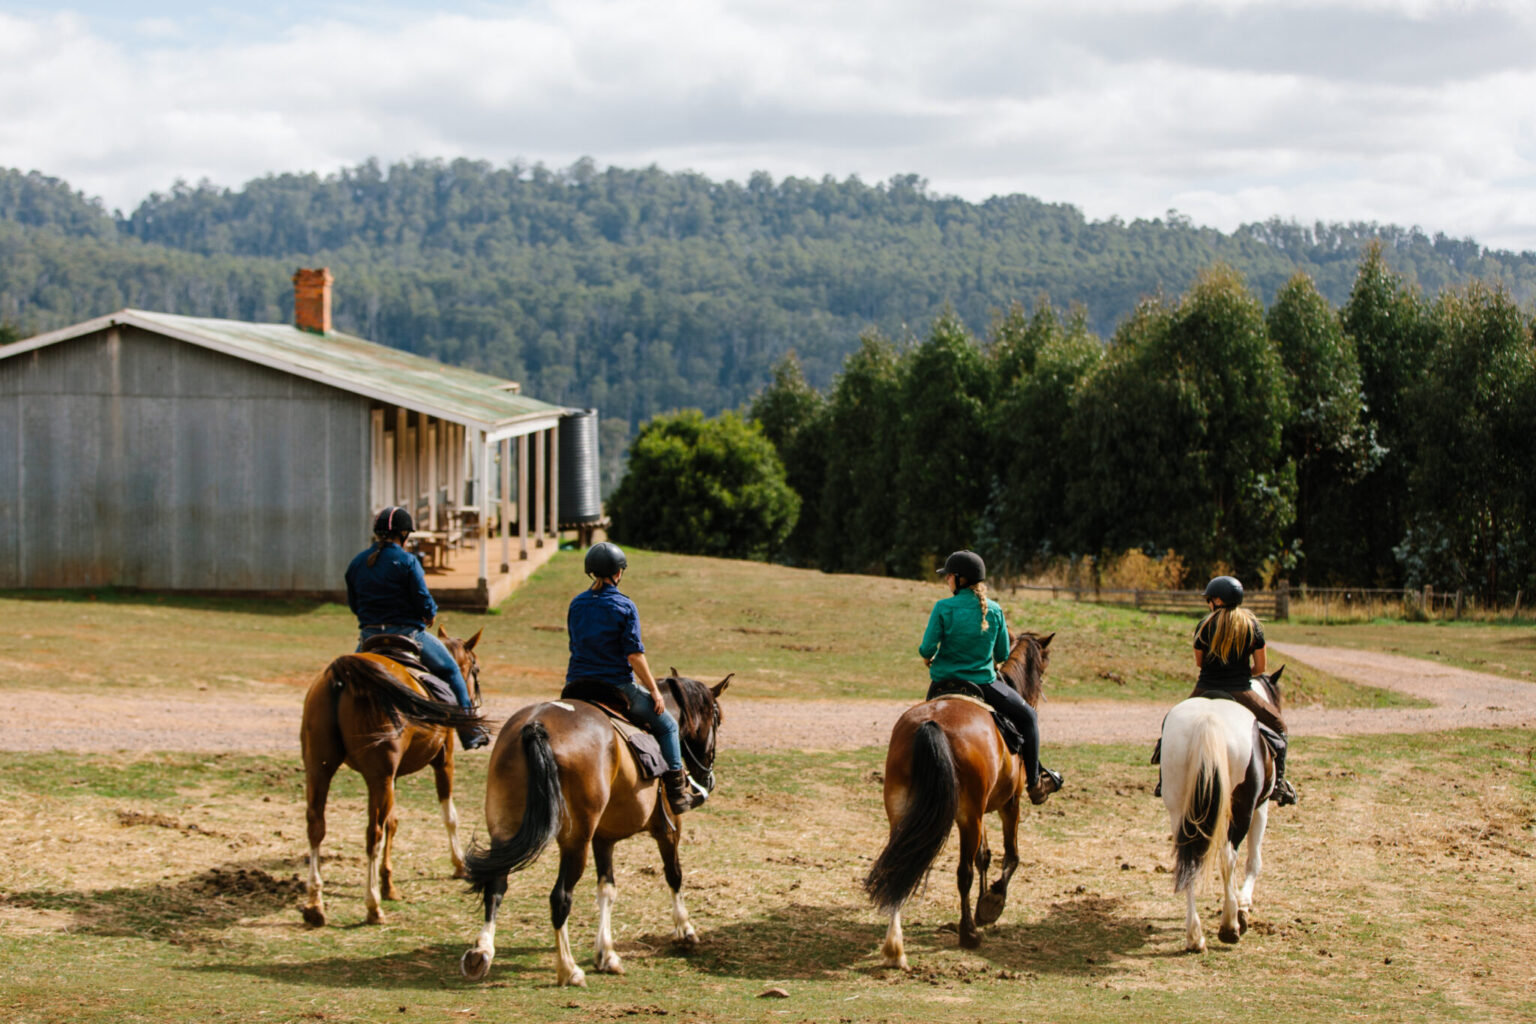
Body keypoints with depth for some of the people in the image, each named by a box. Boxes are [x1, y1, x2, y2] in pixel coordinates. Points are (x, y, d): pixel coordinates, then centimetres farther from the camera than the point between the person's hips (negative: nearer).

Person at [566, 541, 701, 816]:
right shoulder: (624, 607, -11)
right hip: (615, 687, -5)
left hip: (576, 686, 5)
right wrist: (654, 691, -5)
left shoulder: (576, 604, 5)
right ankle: (677, 793, 12)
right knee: (666, 724, 12)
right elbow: (634, 655, -14)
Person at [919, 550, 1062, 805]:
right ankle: (1035, 783, 20)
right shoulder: (994, 610, -5)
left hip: (942, 685, 0)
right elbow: (1002, 655, 2)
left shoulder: (943, 608, -11)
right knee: (1026, 716, 20)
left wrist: (927, 657, 9)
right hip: (983, 683, 0)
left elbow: (927, 648, -14)